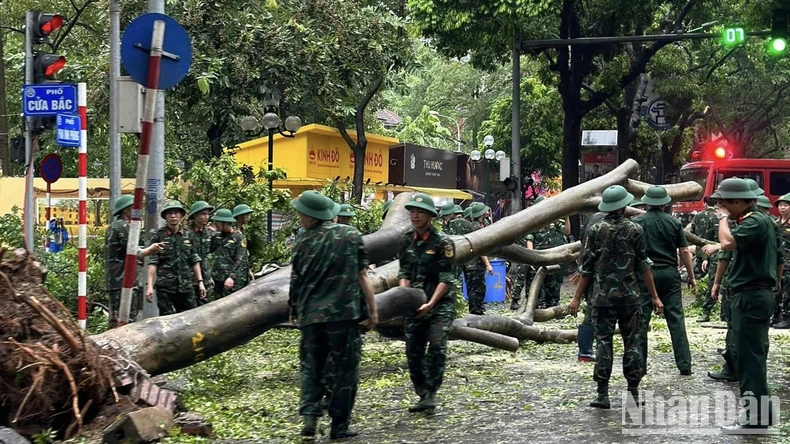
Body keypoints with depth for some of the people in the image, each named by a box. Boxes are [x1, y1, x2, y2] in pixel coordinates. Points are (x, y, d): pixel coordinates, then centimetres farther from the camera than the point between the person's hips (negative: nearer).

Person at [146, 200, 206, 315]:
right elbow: (153, 263, -5)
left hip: (186, 287, 3)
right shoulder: (158, 236, -1)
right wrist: (150, 286, -12)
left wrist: (200, 282, 7)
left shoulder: (188, 236, 10)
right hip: (165, 287, -3)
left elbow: (195, 261, 13)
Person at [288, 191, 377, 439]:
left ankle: (310, 414, -2)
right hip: (345, 313, -1)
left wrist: (294, 311, 22)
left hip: (311, 315, 1)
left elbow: (296, 281, 6)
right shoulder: (351, 235, 0)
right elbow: (362, 275, -2)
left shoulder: (304, 242, 1)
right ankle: (339, 425, 8)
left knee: (311, 367, 16)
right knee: (344, 370, 7)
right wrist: (372, 310, 1)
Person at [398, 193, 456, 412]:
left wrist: (430, 304, -18)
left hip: (440, 303, -5)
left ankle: (431, 394, -10)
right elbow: (404, 273, 11)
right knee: (413, 350, 3)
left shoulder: (442, 241, -9)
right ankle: (422, 395, 14)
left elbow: (446, 279, -11)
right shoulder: (407, 241, 7)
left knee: (437, 347, -17)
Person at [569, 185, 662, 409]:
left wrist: (577, 298, 5)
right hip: (630, 296, 0)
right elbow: (643, 266, -1)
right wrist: (654, 296, 5)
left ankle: (603, 394, 0)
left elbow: (586, 268, -1)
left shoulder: (595, 230, -1)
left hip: (602, 297, 0)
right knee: (632, 342, 8)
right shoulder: (635, 229, -2)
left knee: (603, 342, 3)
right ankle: (633, 393, 9)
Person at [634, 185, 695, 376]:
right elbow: (684, 252, 2)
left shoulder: (637, 222, -3)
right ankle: (684, 365, 3)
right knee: (676, 319, 4)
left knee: (641, 320, 5)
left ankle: (639, 365, 8)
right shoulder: (674, 223, 1)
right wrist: (691, 276, 11)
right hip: (670, 274, 2)